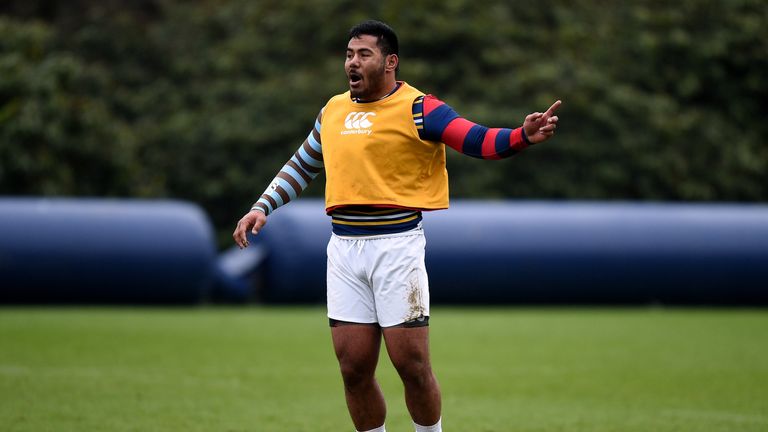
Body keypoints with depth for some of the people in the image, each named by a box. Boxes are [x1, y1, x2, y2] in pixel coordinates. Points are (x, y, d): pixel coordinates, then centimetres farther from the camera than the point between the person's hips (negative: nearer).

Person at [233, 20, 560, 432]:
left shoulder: (417, 108, -5)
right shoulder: (333, 110, 14)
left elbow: (480, 141, -15)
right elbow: (301, 166, 29)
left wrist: (522, 136, -34)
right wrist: (262, 207, 20)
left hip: (396, 246, -5)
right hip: (343, 249, 5)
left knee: (411, 364, -5)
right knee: (353, 368, 4)